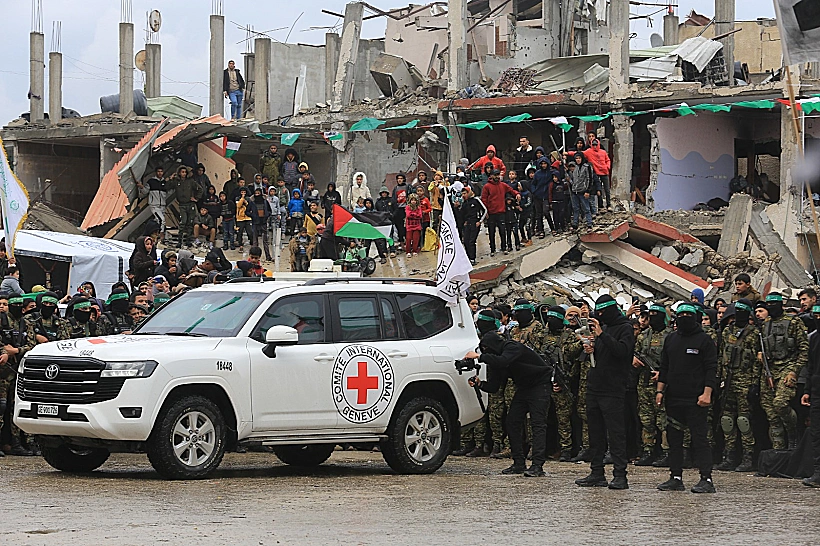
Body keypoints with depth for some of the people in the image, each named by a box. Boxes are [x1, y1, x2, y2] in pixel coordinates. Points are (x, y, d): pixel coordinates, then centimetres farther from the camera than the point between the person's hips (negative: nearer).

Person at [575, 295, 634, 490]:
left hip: (613, 390, -8)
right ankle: (597, 472, 15)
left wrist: (602, 335, -25)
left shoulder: (625, 328, -5)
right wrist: (591, 350, 5)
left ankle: (620, 475, -8)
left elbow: (622, 350, -22)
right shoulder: (603, 327, 19)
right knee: (596, 432, 10)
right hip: (594, 386, 8)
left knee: (615, 433, -8)